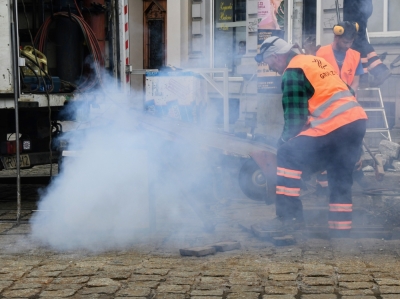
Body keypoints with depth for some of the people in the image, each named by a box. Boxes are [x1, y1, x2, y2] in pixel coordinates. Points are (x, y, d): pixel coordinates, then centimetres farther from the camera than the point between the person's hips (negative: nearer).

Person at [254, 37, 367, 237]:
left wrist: (285, 140, 8)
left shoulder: (292, 72, -5)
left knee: (288, 154, -3)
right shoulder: (313, 61, 22)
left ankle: (290, 215, -4)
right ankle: (341, 230, 18)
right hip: (357, 119, 9)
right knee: (340, 179, 15)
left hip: (335, 125, -9)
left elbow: (295, 117, -8)